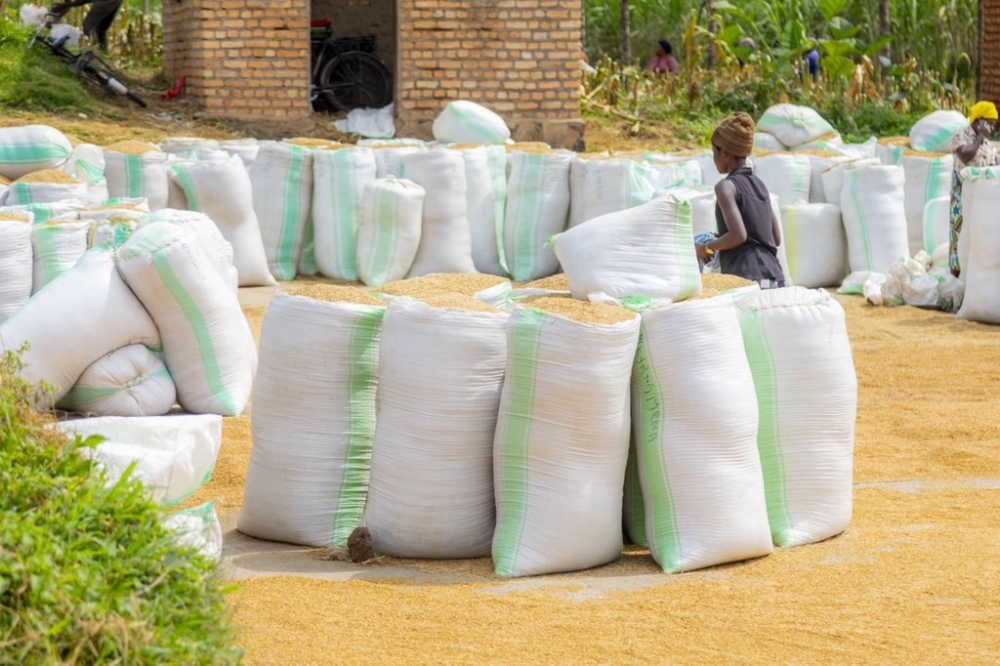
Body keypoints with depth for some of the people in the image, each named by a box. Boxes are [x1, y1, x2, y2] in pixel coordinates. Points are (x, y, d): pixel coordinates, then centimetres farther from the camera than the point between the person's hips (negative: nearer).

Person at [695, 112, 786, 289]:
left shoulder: (727, 186, -5)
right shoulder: (759, 185, 17)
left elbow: (739, 235, -16)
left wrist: (706, 247, 0)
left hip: (748, 279, -7)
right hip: (774, 278, 7)